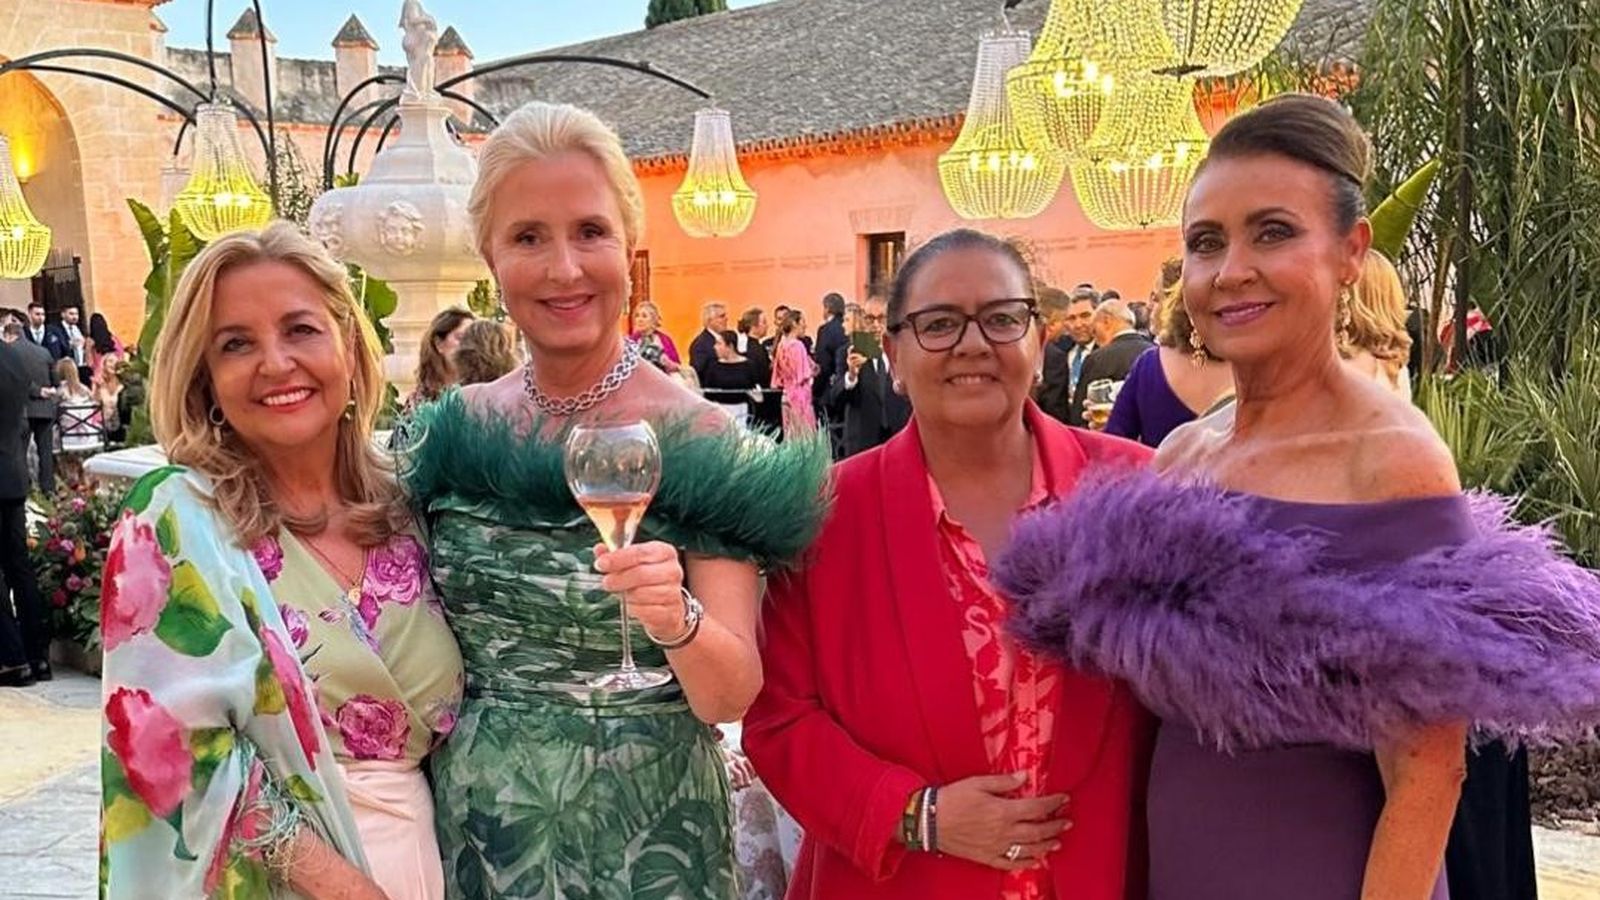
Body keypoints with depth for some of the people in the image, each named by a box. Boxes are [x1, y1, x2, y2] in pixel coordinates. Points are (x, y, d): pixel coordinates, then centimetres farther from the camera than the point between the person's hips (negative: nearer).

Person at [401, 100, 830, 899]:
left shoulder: (697, 443, -13)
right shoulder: (458, 429, -2)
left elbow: (731, 696, -17)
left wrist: (678, 621, -35)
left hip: (639, 832, -3)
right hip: (474, 822, 3)